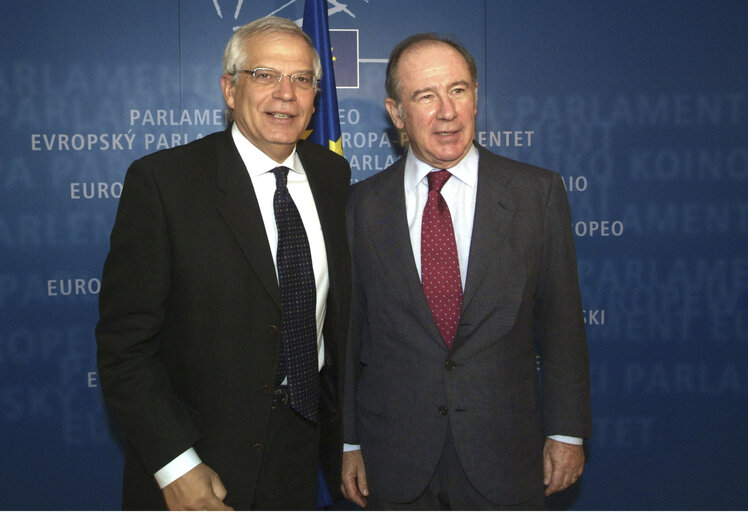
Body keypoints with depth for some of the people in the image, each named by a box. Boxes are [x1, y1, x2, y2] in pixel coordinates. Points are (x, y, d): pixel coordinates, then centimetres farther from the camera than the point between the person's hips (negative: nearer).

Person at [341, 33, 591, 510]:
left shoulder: (537, 192, -4)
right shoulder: (362, 204, -2)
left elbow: (561, 321, 0)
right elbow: (348, 331, 2)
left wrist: (567, 432, 0)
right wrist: (348, 440, 4)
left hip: (505, 453, 0)